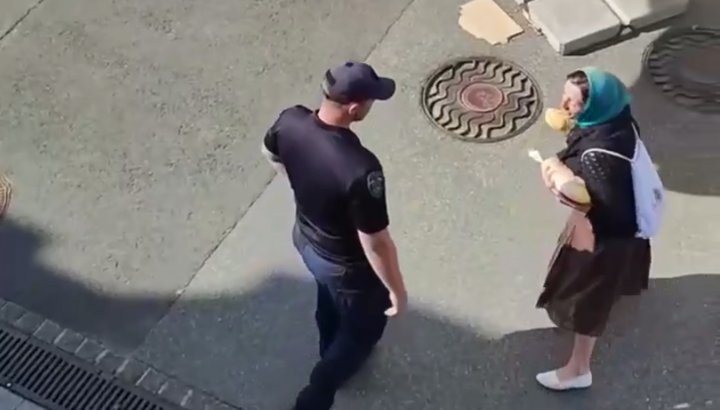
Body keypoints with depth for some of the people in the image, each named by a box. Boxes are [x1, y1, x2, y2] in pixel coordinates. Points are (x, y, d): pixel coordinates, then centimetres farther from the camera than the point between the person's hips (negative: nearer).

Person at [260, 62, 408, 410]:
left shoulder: (290, 121, -21)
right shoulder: (361, 170, -42)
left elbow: (271, 154, 4)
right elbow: (375, 243, -30)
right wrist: (396, 289, -13)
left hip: (305, 239, 7)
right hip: (346, 265, -6)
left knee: (329, 301, 36)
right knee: (364, 327, 23)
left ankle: (333, 354, 65)